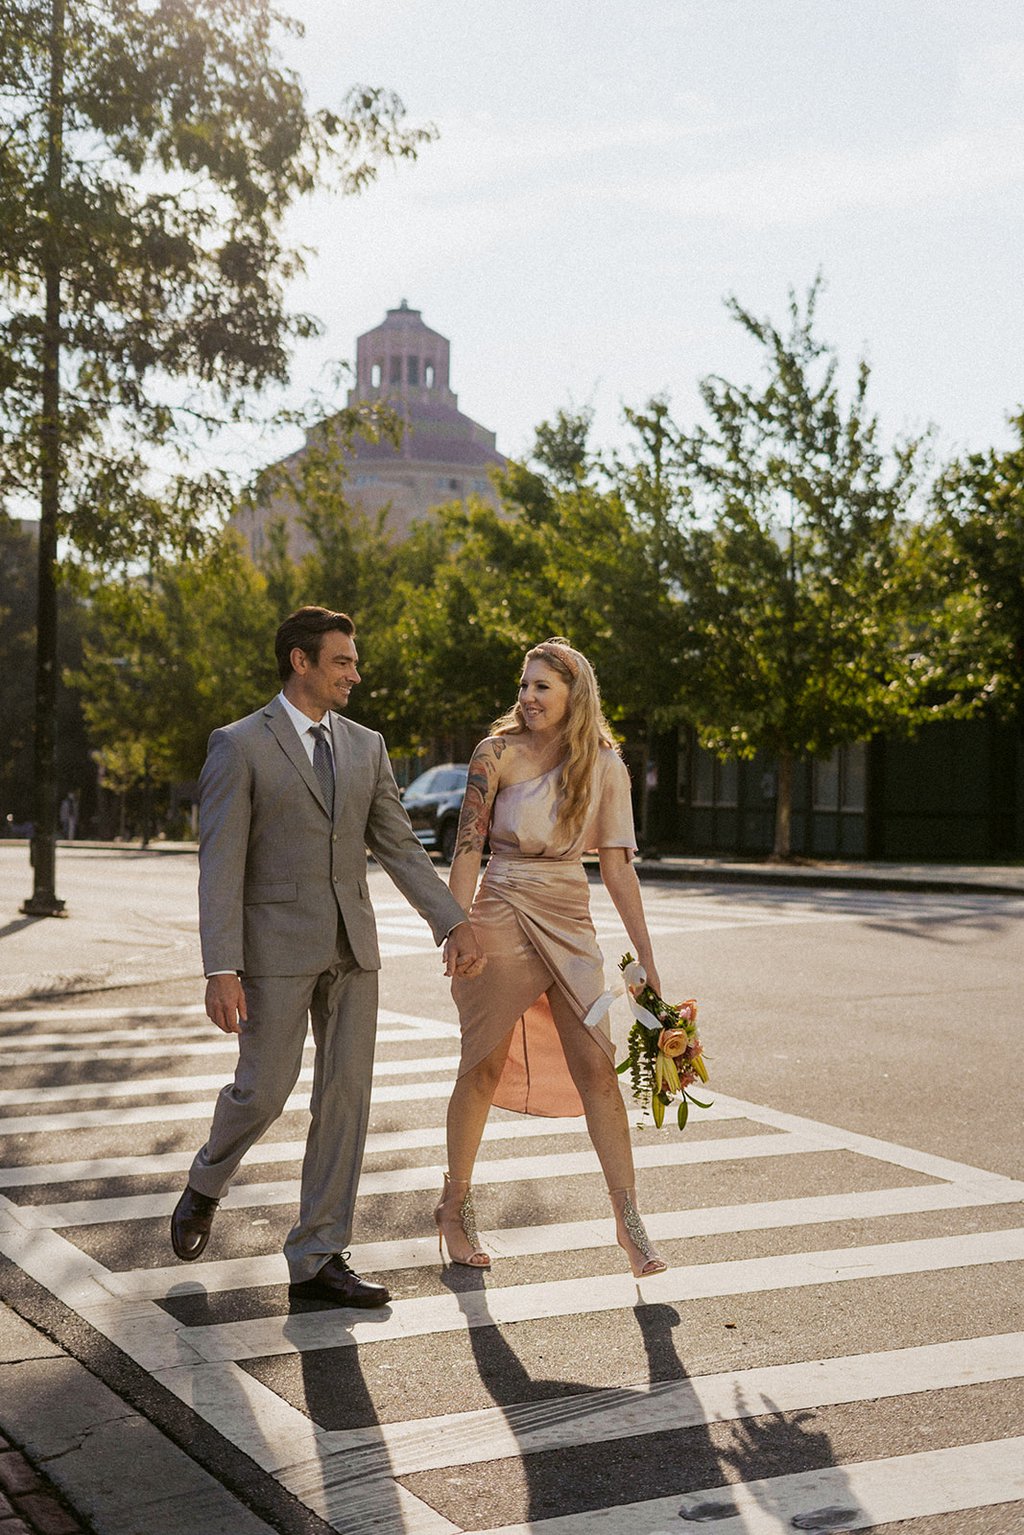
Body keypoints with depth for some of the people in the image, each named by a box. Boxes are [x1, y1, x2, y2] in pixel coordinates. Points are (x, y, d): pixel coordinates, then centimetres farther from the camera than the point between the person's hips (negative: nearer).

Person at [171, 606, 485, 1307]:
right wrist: (222, 970, -17)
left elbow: (400, 845, 11)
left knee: (346, 1097, 3)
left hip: (352, 947, 5)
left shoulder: (366, 745, 12)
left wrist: (456, 923, -1)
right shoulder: (239, 745, -5)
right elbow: (220, 863, -9)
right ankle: (206, 1185, 31)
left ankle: (318, 1258, 11)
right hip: (277, 945, -5)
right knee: (263, 1090, -2)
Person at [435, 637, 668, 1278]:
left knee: (596, 1067, -3)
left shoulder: (605, 766, 2)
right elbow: (469, 845, -6)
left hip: (571, 921, 2)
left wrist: (646, 955, 0)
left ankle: (628, 1217, 2)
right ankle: (456, 1205, 20)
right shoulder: (499, 752, -4)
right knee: (484, 1065, 4)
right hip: (503, 914, -2)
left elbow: (618, 864, 3)